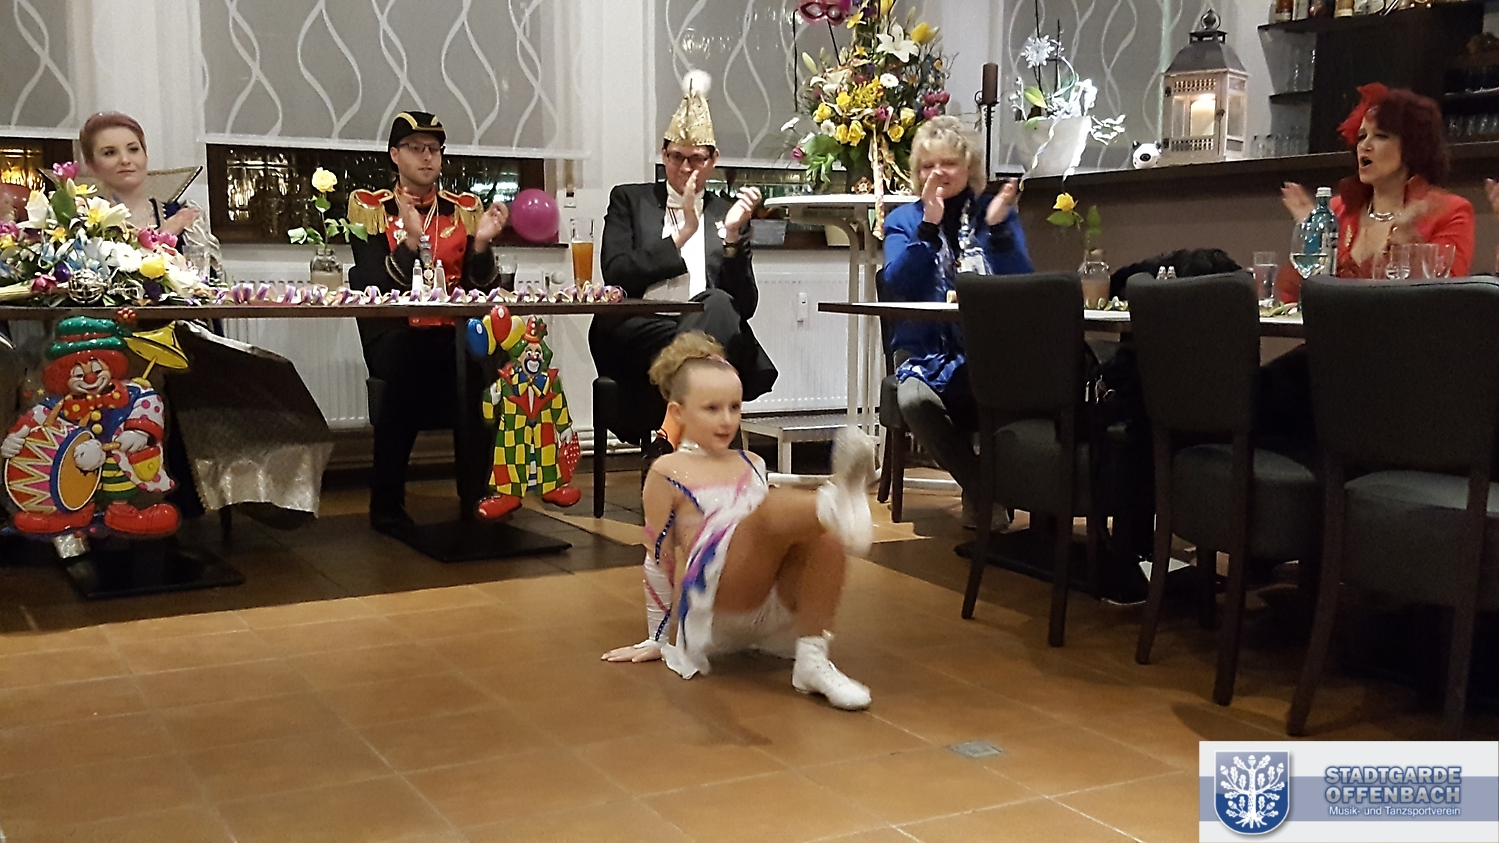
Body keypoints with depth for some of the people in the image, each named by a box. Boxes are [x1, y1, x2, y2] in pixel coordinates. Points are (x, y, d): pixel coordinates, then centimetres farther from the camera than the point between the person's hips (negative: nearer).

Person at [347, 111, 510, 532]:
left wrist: (482, 243, -11)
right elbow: (373, 288, -6)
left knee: (477, 371, -30)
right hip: (394, 332, -2)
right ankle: (387, 502, -20)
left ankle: (479, 493, -13)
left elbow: (481, 287, 6)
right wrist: (412, 240, -18)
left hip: (454, 333, 2)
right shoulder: (370, 207, 6)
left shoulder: (466, 208, 13)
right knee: (407, 364, -35)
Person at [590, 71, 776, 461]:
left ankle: (668, 439, -32)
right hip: (639, 334, -2)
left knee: (718, 304, -34)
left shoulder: (728, 214, 19)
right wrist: (683, 233, -4)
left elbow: (744, 307, 7)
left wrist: (732, 235, -6)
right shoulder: (629, 200, 18)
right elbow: (616, 276, 0)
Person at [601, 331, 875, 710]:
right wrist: (656, 641, 12)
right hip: (713, 605, -6)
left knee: (824, 537, -26)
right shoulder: (667, 474, 4)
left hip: (770, 604, 6)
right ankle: (838, 501, -63)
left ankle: (812, 659, -25)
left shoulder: (752, 465, 20)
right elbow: (659, 560, 8)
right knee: (776, 508, -30)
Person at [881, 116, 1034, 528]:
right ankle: (981, 489, -6)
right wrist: (928, 225, -14)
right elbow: (897, 287, -7)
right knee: (914, 400, -34)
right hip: (928, 351, 0)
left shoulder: (996, 212, 11)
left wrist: (998, 228, -14)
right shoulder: (904, 220, 12)